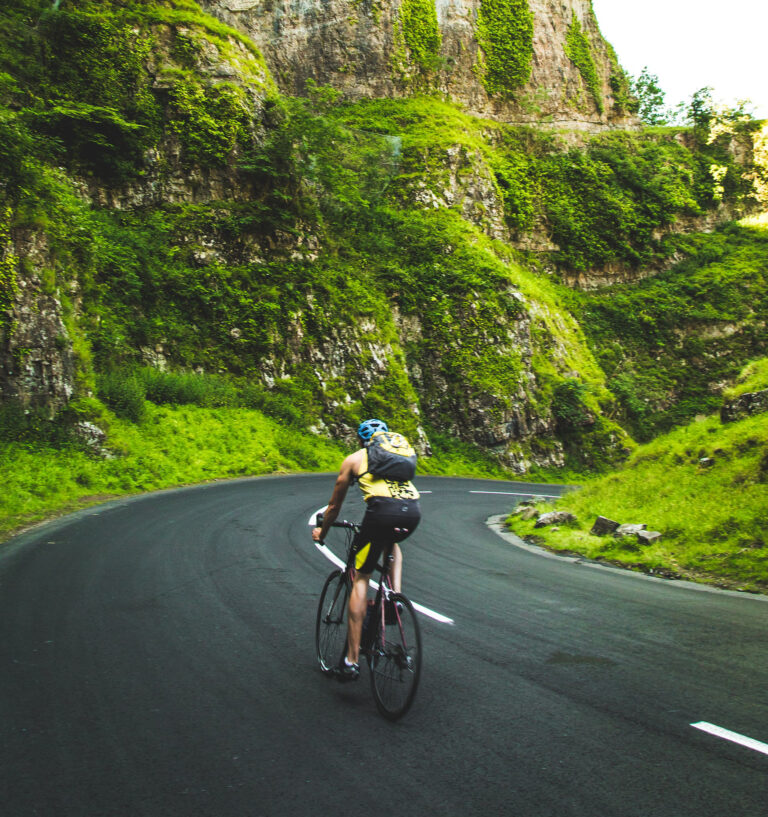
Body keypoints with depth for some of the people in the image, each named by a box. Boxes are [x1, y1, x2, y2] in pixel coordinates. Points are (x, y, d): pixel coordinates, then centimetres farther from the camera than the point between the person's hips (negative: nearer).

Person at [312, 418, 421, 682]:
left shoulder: (354, 459, 23)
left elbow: (334, 506, 31)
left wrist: (321, 532, 48)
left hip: (383, 509, -4)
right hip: (413, 511, 4)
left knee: (360, 578, 7)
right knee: (393, 544, 38)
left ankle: (351, 661, 5)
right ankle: (396, 595, 16)